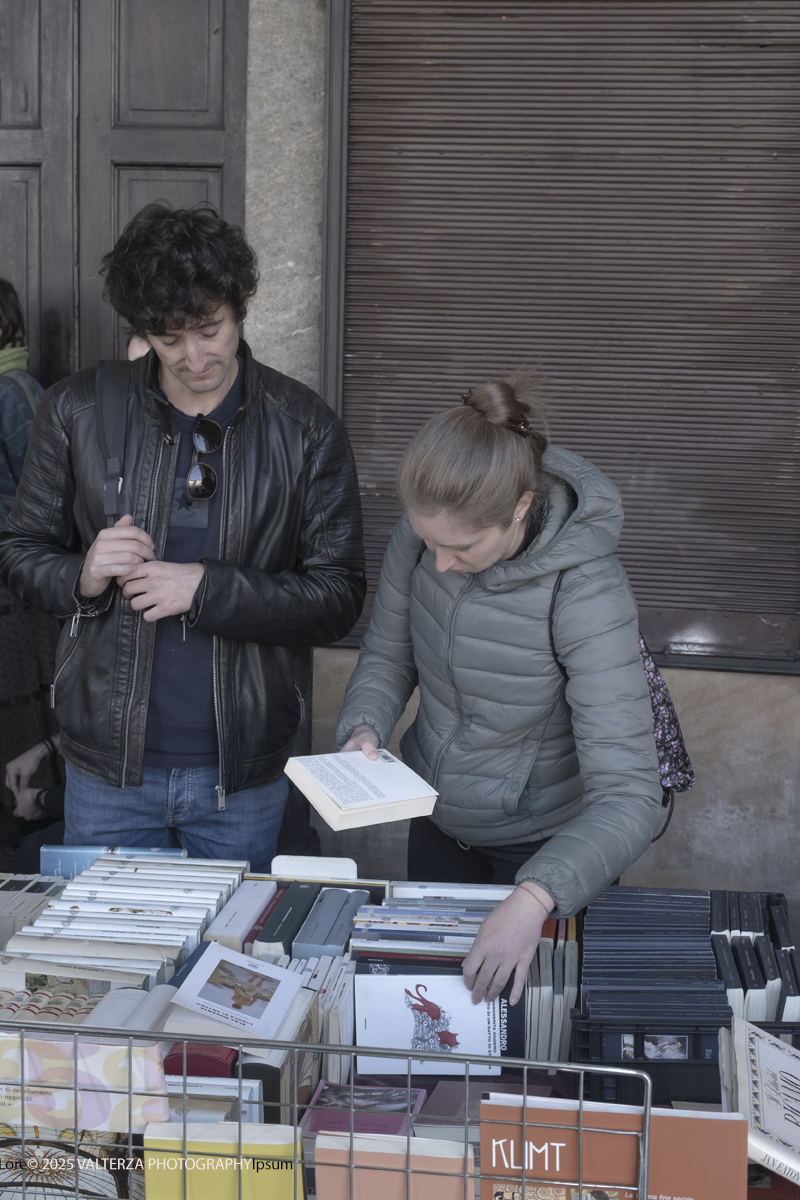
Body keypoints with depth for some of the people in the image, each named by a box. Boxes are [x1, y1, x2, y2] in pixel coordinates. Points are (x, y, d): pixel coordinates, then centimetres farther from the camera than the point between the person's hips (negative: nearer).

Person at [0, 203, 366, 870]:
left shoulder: (306, 429, -5)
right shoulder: (79, 409, -2)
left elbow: (339, 599, -8)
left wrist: (206, 588, -19)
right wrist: (82, 576, -16)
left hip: (246, 773, 0)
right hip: (108, 764, 1)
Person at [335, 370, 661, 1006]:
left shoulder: (585, 590, -34)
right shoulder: (423, 535, -17)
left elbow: (628, 797, -37)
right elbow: (387, 655, 2)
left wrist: (534, 898, -50)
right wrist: (364, 729, -20)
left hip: (543, 846, -4)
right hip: (437, 822, 5)